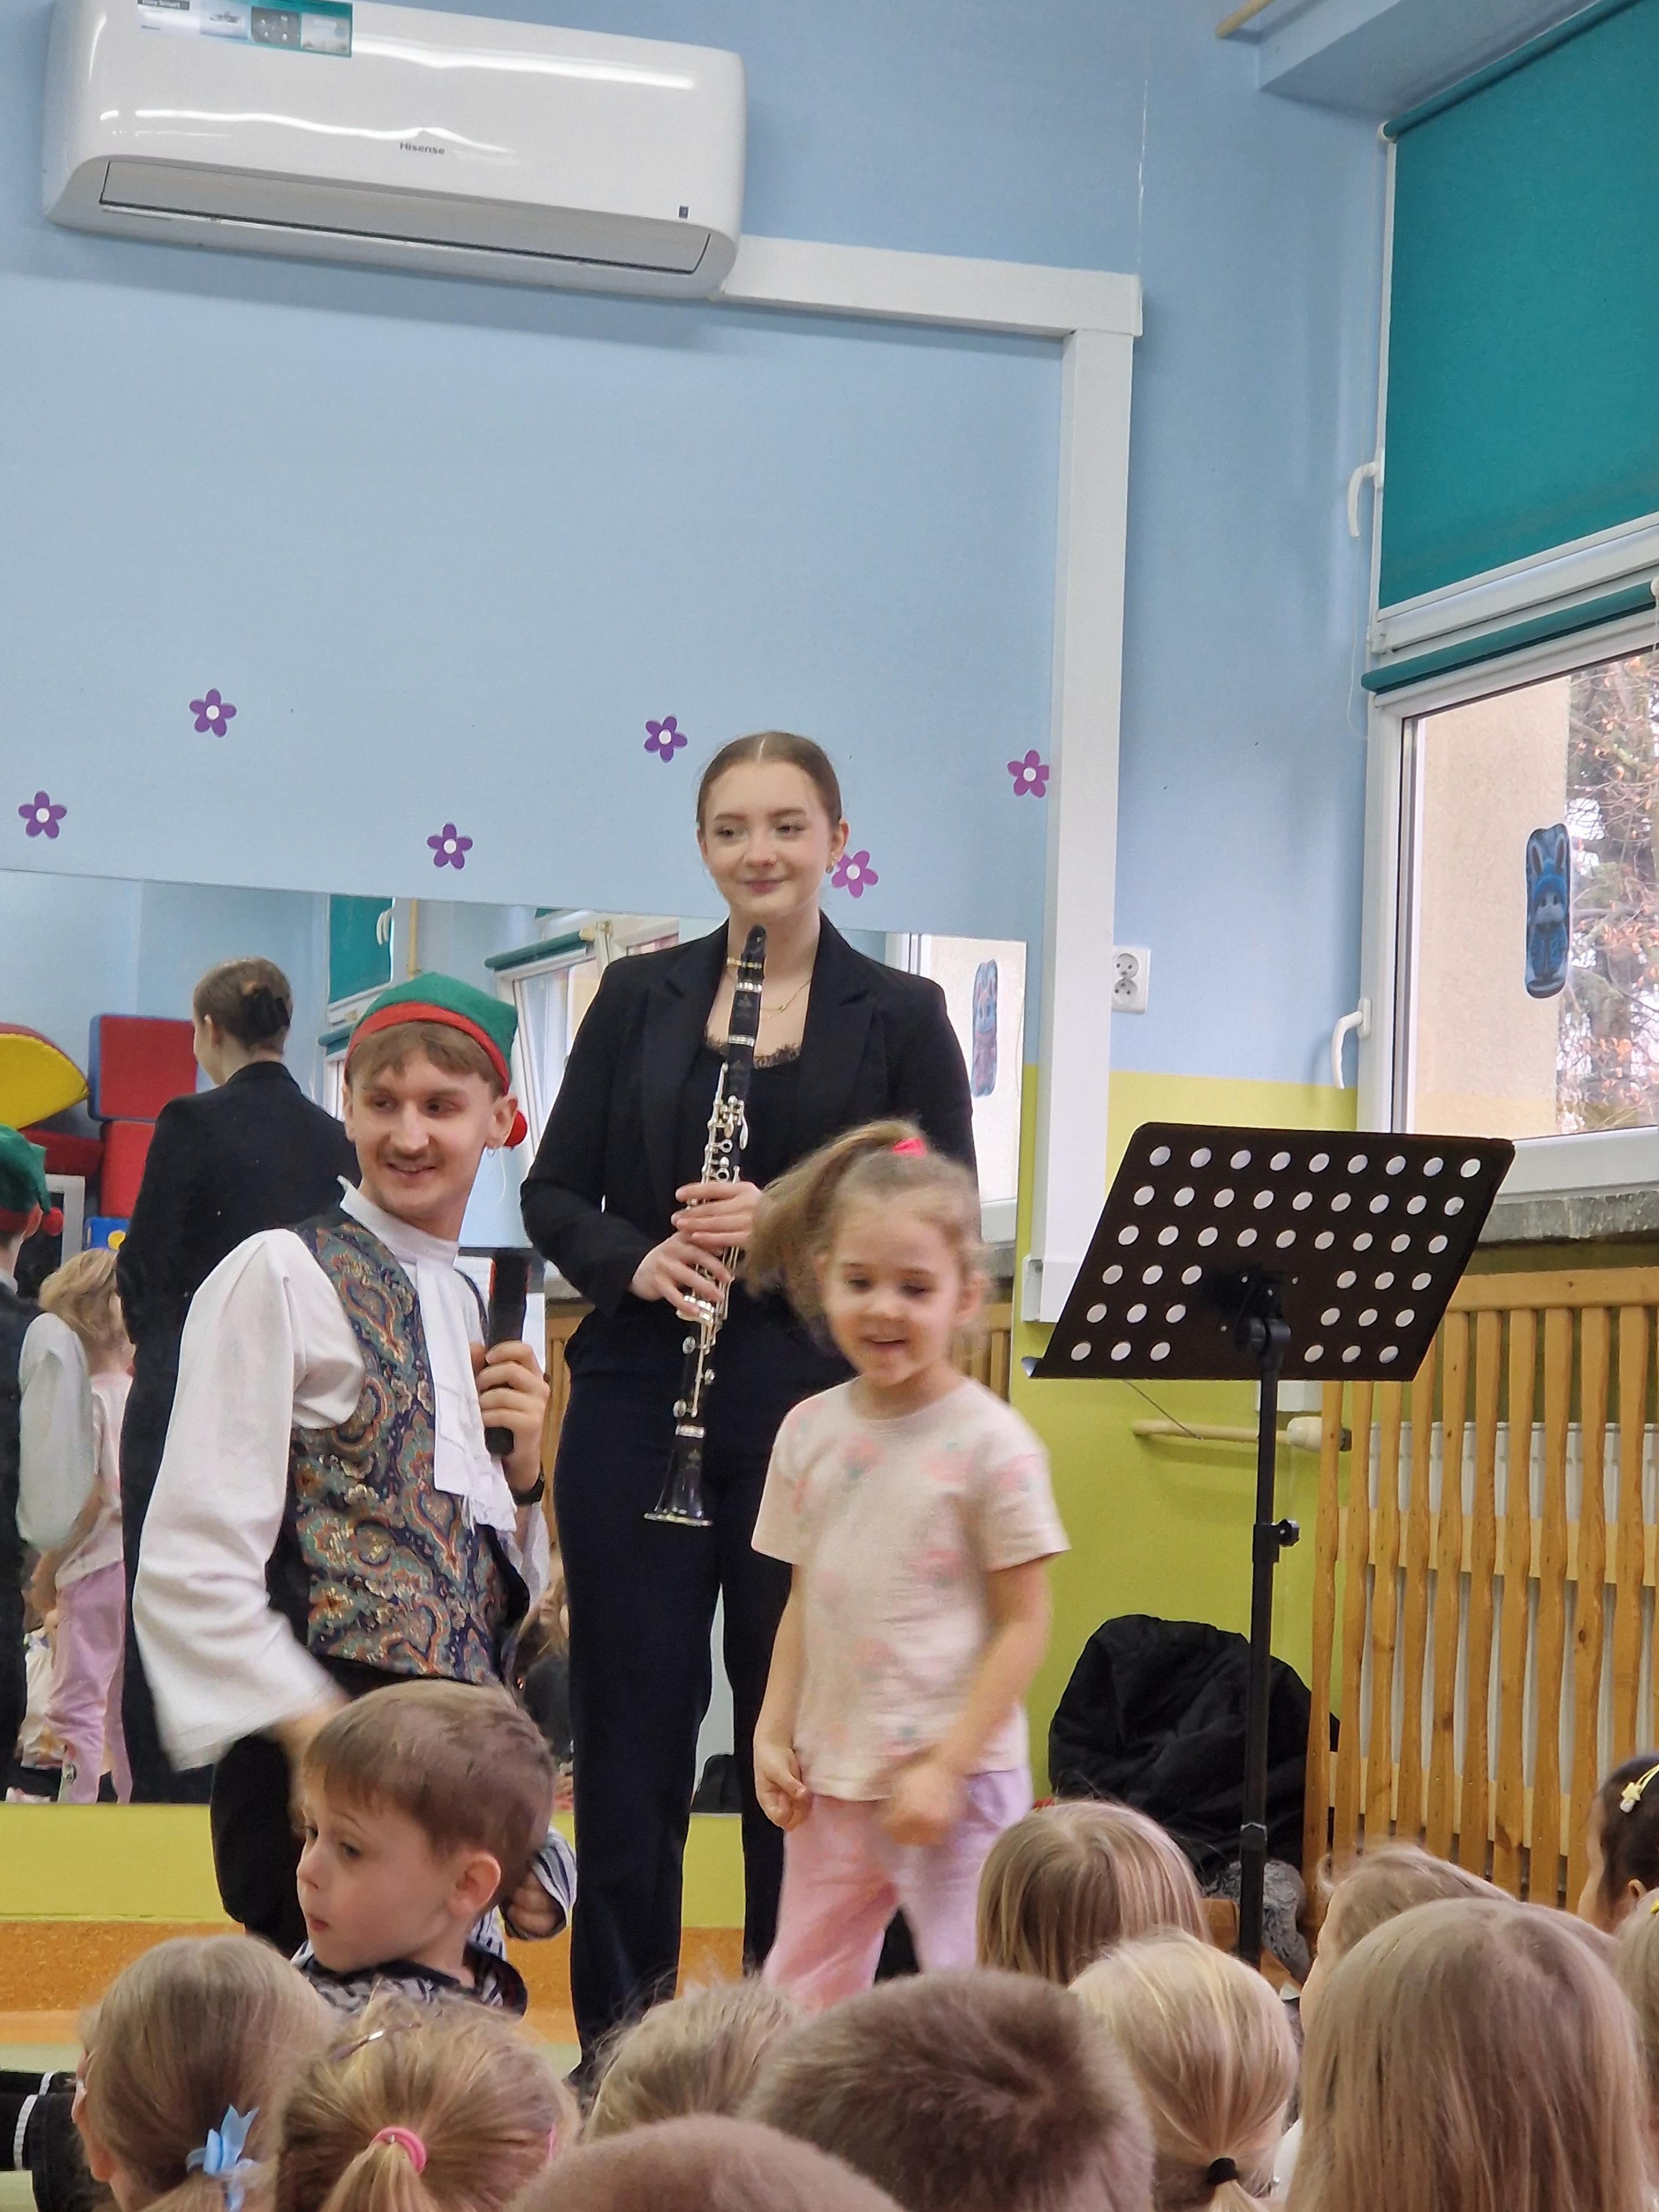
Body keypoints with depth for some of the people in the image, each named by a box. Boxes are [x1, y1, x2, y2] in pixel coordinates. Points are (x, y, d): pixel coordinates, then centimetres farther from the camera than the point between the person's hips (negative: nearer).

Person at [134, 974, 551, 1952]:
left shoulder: (473, 1307, 17)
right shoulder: (280, 1276, -4)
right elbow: (191, 1566, -11)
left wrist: (520, 1469, 5)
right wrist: (315, 1731, -17)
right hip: (323, 1755, -7)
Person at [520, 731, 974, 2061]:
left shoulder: (900, 1016, 4)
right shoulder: (640, 997, 9)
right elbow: (555, 1194, 8)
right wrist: (635, 1261, -12)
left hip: (818, 1414, -1)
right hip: (639, 1403, 2)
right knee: (630, 1727, 4)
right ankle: (620, 2038, 14)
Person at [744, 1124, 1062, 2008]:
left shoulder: (989, 1442, -10)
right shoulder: (809, 1430, 6)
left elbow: (1023, 1624, -10)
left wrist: (947, 1766, -15)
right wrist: (774, 1732, 4)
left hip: (959, 1779, -6)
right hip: (832, 1776, 6)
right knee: (798, 1996, 13)